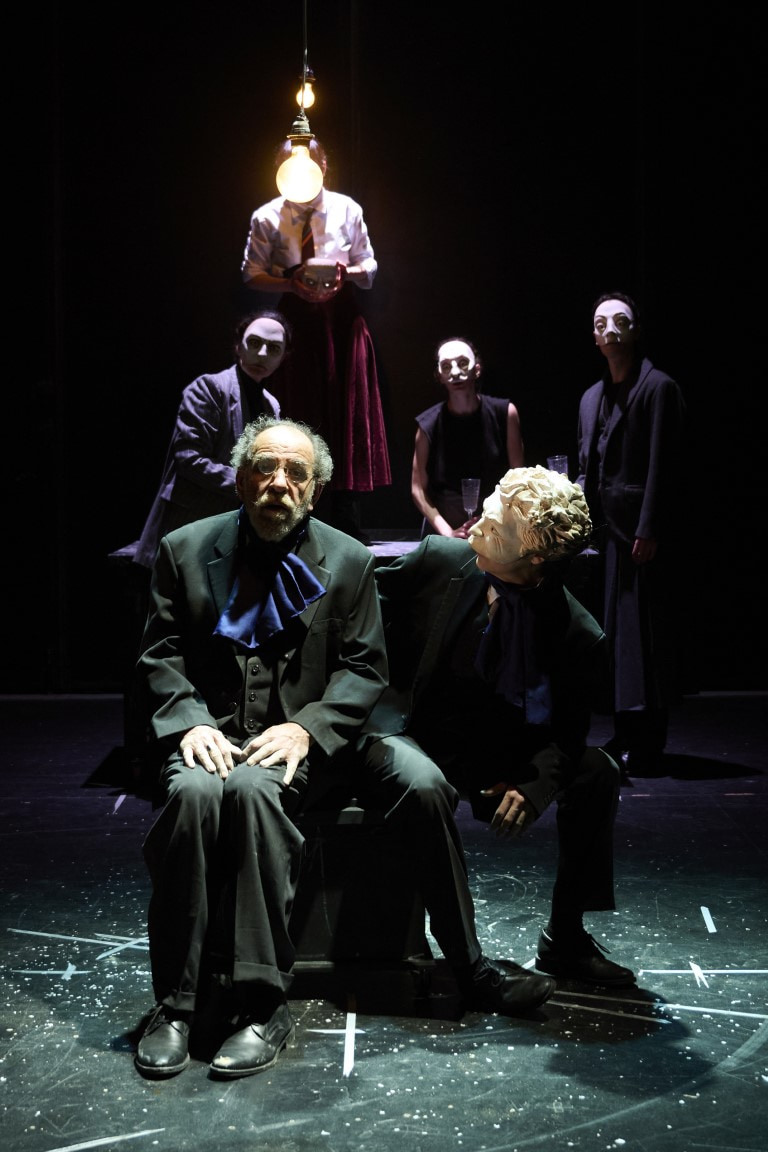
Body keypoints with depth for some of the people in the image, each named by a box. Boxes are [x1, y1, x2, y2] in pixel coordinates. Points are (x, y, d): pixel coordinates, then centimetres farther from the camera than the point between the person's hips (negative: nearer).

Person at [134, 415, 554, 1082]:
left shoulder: (348, 560, 9)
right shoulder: (187, 550, 9)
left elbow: (364, 668, 4)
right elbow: (161, 654, 7)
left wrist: (308, 728, -13)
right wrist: (189, 722, -12)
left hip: (312, 738, 1)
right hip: (216, 736, 0)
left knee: (421, 782, -28)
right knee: (194, 791, -37)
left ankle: (470, 968, -10)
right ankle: (177, 1004, -25)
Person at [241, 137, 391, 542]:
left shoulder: (346, 209, 3)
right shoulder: (267, 217, 0)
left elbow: (369, 267, 8)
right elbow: (252, 275, 3)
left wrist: (347, 272, -14)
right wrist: (291, 283, -14)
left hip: (342, 316, 1)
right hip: (295, 319, -1)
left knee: (349, 409, -1)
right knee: (301, 413, 0)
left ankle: (346, 516, 6)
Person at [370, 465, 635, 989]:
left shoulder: (578, 635, -15)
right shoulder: (440, 559, -13)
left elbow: (567, 733, -8)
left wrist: (533, 787, -27)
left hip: (497, 758, 2)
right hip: (414, 728, -1)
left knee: (597, 772, -19)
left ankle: (564, 938, -2)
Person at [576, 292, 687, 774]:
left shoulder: (659, 388, -5)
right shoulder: (592, 398, 19)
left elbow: (663, 465, -12)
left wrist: (649, 531, -17)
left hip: (643, 532, -8)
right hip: (607, 531, 8)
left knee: (643, 632, -6)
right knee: (614, 631, 9)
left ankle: (645, 744, -1)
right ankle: (625, 735, 16)